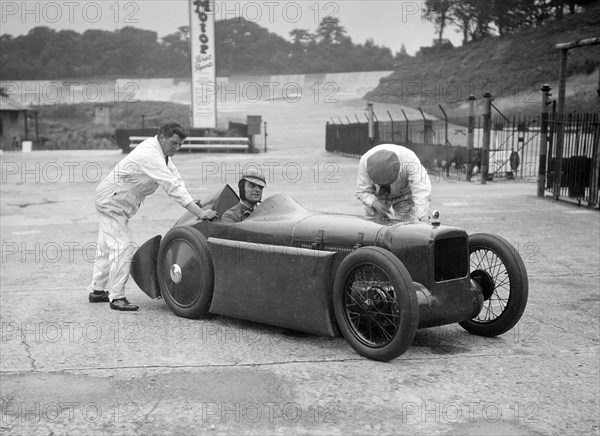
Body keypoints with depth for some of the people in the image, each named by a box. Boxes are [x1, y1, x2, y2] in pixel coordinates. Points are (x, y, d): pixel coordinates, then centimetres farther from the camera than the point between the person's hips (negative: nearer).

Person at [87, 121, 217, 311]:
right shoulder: (151, 156, -30)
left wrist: (195, 204, -9)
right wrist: (199, 212, -39)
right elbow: (172, 187, -36)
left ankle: (97, 290, 27)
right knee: (122, 245, -14)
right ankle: (116, 297, -11)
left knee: (107, 246, 17)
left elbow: (175, 178, 1)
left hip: (111, 200, 11)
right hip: (112, 200, -11)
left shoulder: (160, 150, 1)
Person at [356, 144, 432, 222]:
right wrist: (374, 203, -44)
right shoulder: (365, 162, -33)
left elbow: (421, 192, -43)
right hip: (378, 195, 1)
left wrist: (424, 217, -55)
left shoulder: (410, 161, -39)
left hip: (404, 194, -1)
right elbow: (362, 192, -24)